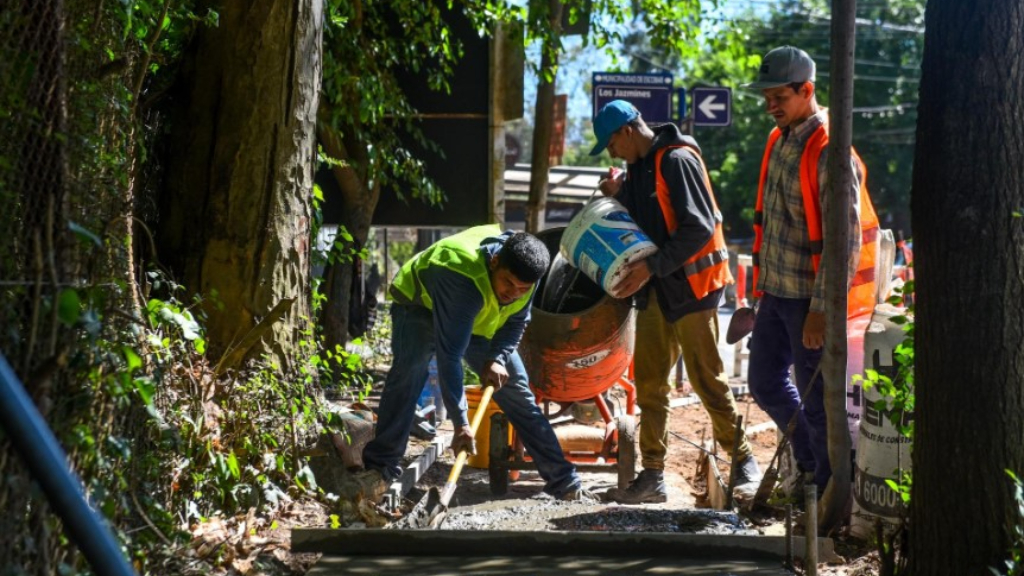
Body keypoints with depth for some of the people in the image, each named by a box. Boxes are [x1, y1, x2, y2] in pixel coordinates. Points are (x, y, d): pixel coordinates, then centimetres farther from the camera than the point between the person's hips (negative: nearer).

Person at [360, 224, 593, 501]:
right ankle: (380, 465, -26)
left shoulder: (524, 266, -25)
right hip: (420, 305, -5)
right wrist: (460, 422, -50)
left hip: (479, 320, 5)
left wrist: (497, 358, -24)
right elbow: (449, 354, -47)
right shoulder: (461, 278, -45)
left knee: (517, 390, 0)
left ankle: (563, 481, 6)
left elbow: (516, 321, -6)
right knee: (409, 371, -33)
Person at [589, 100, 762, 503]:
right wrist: (619, 197, 1)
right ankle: (652, 475, 12)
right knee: (649, 383, 7)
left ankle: (745, 463, 10)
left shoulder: (677, 160, -15)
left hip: (690, 284, -9)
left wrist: (652, 266, -23)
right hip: (655, 289, 9)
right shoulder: (639, 166, 14)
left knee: (707, 379, -4)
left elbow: (700, 228, -21)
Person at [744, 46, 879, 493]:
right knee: (764, 381, 17)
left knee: (817, 399, 1)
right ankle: (810, 464, 35)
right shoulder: (779, 139, 9)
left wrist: (821, 309, -22)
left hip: (810, 298, -9)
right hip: (777, 291, 9)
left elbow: (845, 240, -22)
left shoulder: (827, 150, -19)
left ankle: (829, 493, 16)